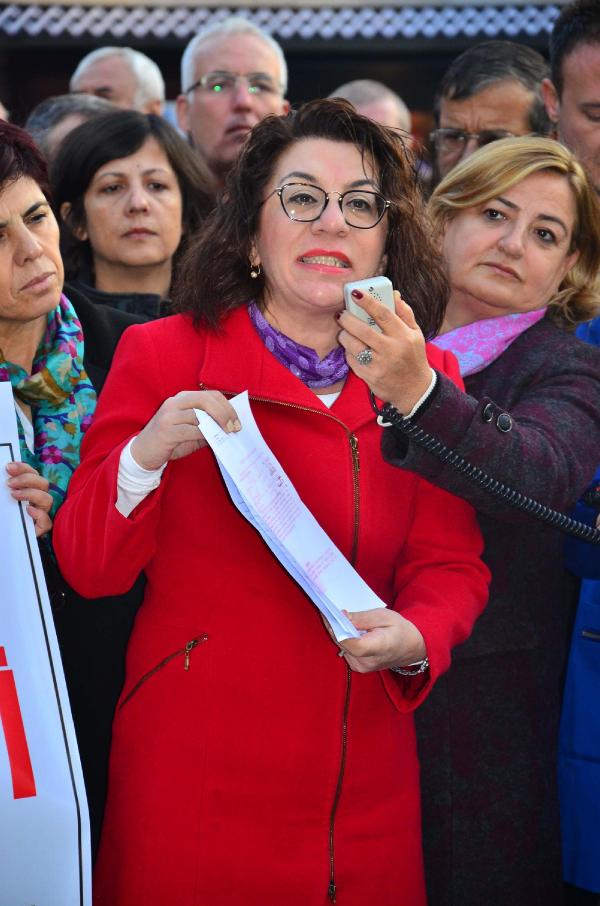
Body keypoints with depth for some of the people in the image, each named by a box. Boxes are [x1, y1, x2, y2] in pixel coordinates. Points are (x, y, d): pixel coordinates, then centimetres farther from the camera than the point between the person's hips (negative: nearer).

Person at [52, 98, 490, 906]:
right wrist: (145, 457, -22)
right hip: (193, 770, -3)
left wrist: (415, 640, -16)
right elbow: (87, 567, -4)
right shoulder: (162, 355, -3)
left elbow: (450, 566, 6)